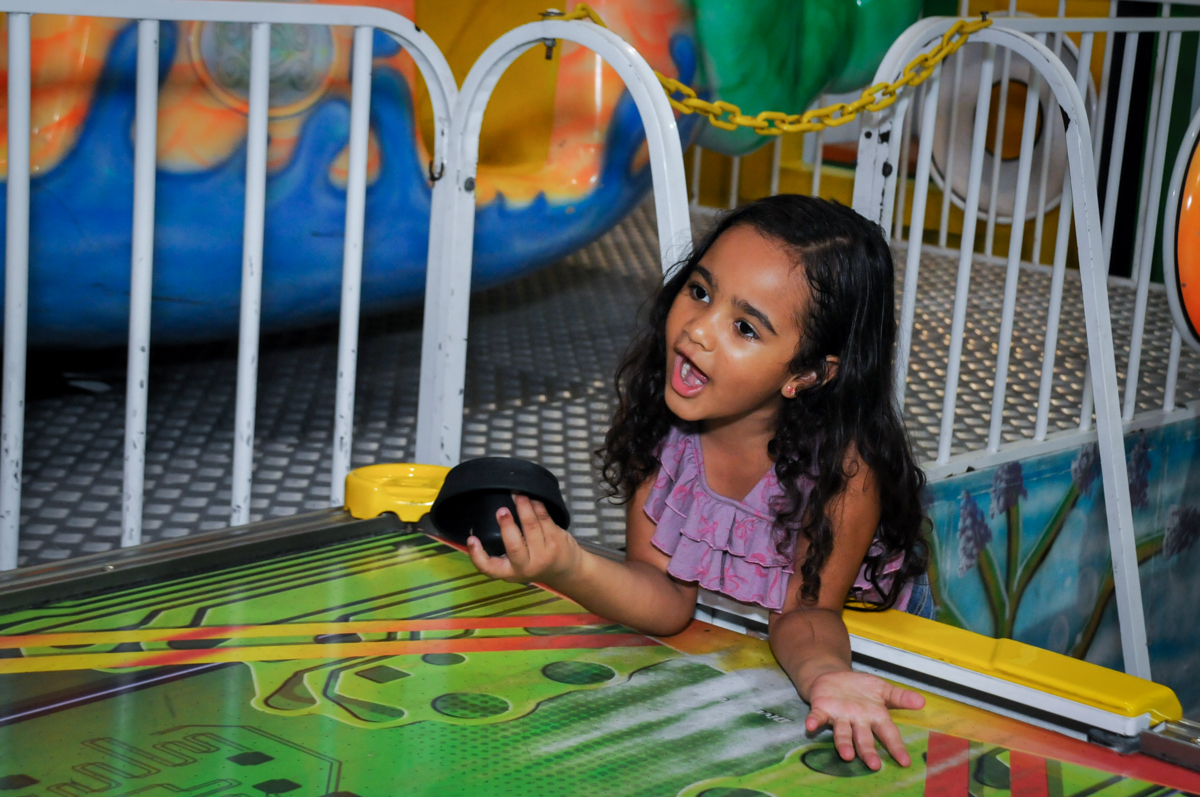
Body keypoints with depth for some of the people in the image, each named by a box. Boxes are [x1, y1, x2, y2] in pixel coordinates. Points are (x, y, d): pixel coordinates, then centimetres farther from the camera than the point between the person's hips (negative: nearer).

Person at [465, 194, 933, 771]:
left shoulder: (845, 464, -30)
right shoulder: (657, 407, -20)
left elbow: (806, 607, -19)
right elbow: (667, 601, -19)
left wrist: (823, 674, -43)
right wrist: (570, 569, -39)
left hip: (852, 649, -1)